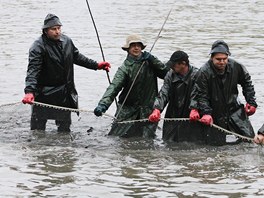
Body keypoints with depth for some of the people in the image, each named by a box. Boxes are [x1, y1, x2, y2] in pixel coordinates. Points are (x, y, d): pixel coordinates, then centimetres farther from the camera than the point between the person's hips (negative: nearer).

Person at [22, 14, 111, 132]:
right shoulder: (38, 47, -19)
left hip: (64, 95, 6)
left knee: (64, 129, 16)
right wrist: (29, 91, -42)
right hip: (44, 94, -6)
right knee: (38, 129, -2)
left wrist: (96, 65, 23)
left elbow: (77, 57, 21)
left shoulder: (67, 41, 3)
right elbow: (32, 71, -28)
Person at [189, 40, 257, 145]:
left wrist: (251, 102, 3)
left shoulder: (236, 67, -9)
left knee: (249, 136, 0)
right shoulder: (204, 72, -20)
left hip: (234, 108, 3)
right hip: (215, 112, -3)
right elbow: (201, 95, -17)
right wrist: (206, 113, -29)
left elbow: (247, 83, 9)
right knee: (217, 143, -5)